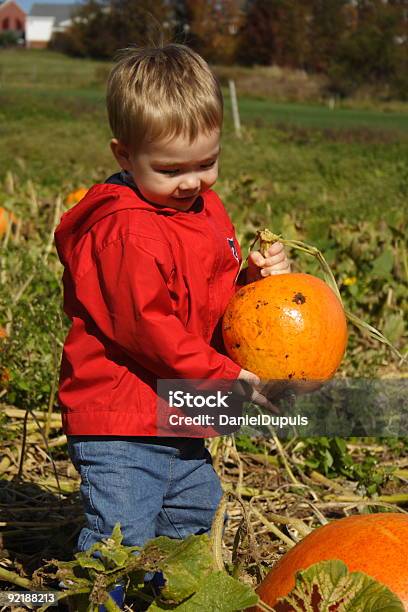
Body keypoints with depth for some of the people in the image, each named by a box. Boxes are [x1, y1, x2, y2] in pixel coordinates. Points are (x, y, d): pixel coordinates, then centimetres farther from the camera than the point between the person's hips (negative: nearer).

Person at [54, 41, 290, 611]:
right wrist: (228, 376, -22)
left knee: (195, 518, 26)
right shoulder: (125, 231, -22)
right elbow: (148, 328, -25)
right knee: (120, 542, -11)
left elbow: (218, 299, 18)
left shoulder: (206, 208, 7)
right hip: (118, 425, -9)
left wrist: (258, 277, -4)